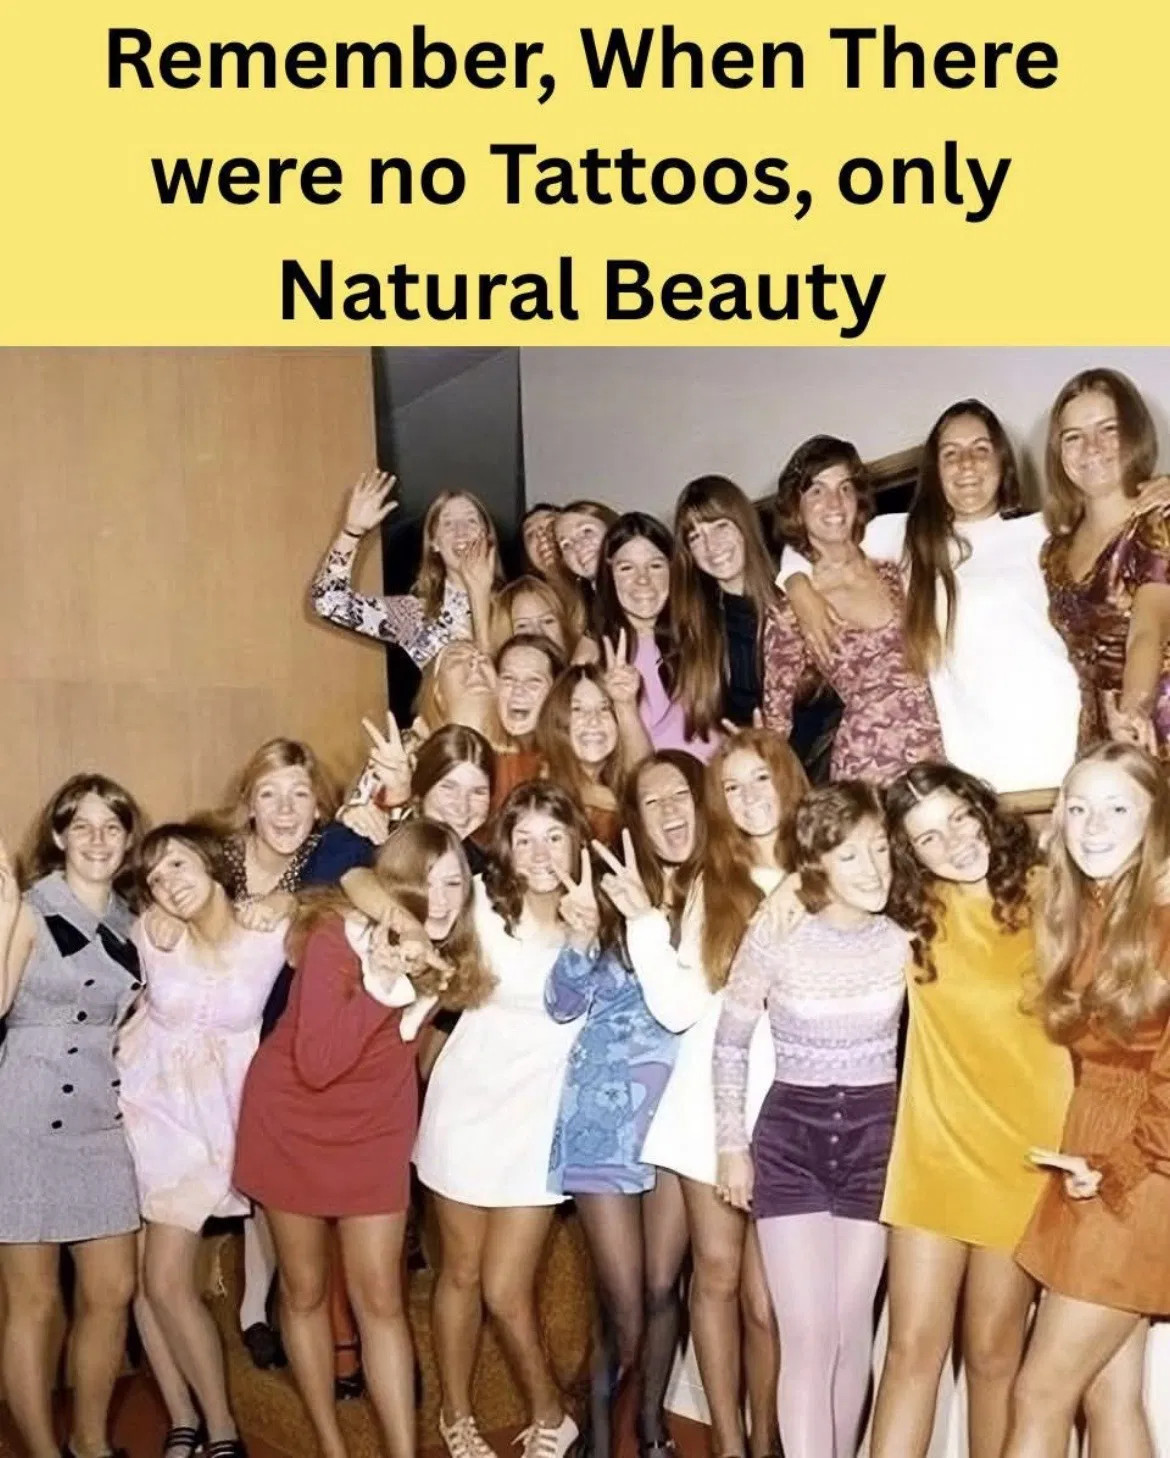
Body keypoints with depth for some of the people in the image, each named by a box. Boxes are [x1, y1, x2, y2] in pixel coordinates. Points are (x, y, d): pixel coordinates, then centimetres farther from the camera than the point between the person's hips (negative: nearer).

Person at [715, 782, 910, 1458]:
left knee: (851, 1330, 10)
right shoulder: (775, 933, -12)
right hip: (790, 1132, -1)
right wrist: (732, 1142, 1)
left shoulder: (906, 939, -7)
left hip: (875, 1132, 2)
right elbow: (731, 1044, -1)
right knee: (806, 1335, -3)